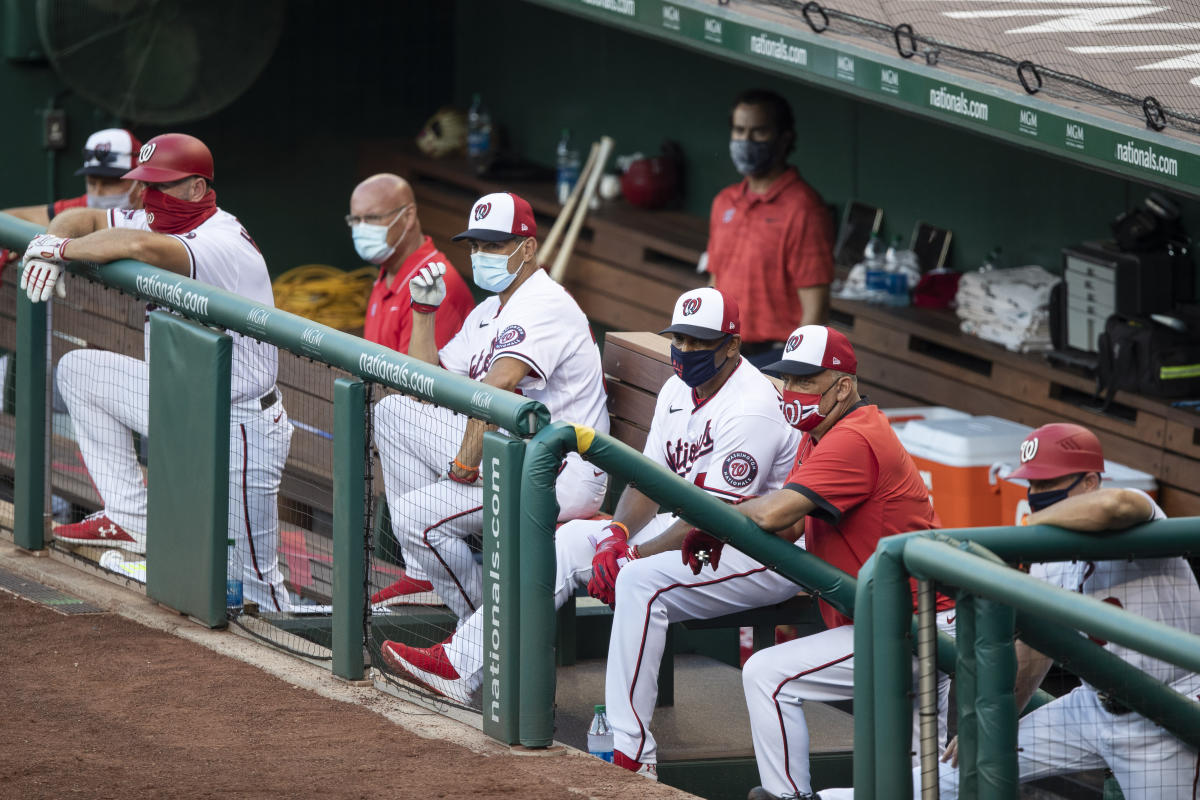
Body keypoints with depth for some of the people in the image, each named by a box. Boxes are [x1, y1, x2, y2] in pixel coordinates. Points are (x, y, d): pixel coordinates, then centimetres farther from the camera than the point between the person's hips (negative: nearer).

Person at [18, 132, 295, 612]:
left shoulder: (221, 245, -27)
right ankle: (132, 519, 3)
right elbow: (85, 220, 8)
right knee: (78, 369, 5)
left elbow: (139, 246, -44)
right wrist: (52, 247, -16)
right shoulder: (164, 223, 2)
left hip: (242, 427, -9)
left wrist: (62, 248, -28)